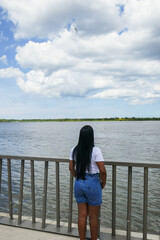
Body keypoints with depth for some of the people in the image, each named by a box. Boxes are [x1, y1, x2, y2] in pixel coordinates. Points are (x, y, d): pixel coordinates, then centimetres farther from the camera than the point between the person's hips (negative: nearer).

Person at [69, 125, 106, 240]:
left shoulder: (74, 150, -2)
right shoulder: (95, 150, -17)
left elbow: (71, 168, 7)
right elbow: (102, 171, -18)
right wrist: (103, 183, -1)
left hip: (79, 183, 5)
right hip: (92, 183, -5)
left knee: (82, 215, 16)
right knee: (93, 217, 13)